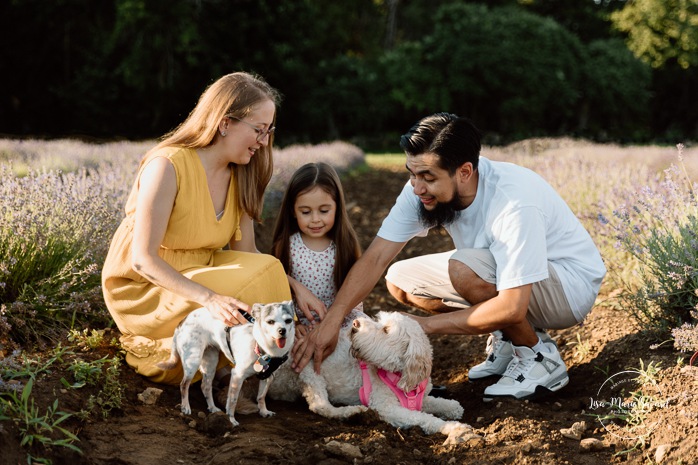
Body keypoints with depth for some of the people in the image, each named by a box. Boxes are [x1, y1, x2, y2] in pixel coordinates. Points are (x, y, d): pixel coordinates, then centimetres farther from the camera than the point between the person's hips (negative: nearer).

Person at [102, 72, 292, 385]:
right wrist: (209, 298, -38)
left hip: (196, 277, 7)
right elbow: (143, 259, -25)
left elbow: (246, 253, 0)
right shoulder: (168, 165, -21)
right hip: (143, 291, -7)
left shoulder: (240, 176, 2)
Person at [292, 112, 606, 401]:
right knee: (399, 281, -5)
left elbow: (511, 307, -36)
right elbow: (376, 258, -17)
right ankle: (506, 340, 6)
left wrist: (427, 324, -28)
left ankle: (540, 357, -10)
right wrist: (330, 322, -30)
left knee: (463, 269, -33)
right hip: (500, 274, 7)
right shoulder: (423, 188, -16)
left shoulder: (514, 202, -35)